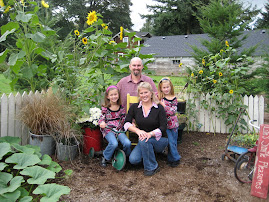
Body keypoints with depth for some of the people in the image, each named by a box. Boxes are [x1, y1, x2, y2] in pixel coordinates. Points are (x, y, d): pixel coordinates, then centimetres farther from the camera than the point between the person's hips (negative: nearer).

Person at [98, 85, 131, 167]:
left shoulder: (121, 107, 7)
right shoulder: (105, 108, -1)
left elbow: (124, 119, 14)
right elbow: (102, 118, 2)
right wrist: (102, 123, -20)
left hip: (119, 129, 3)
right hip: (108, 130, -2)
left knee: (127, 143, -23)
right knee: (114, 143, -31)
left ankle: (126, 157, 10)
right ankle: (105, 158, -2)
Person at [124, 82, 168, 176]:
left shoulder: (159, 108, -8)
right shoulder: (134, 107, 1)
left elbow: (163, 128, -14)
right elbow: (127, 123, -5)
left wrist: (150, 134, -31)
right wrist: (137, 130, -24)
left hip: (160, 140, -3)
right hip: (143, 142, 3)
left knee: (144, 140, -34)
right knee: (133, 160, -21)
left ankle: (152, 167, -13)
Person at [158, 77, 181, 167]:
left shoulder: (173, 99, -1)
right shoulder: (159, 97, -1)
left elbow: (173, 111, -11)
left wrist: (164, 106, -17)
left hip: (173, 123, 2)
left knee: (174, 142, 10)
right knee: (170, 141, -5)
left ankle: (171, 159, 25)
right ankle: (176, 158, 12)